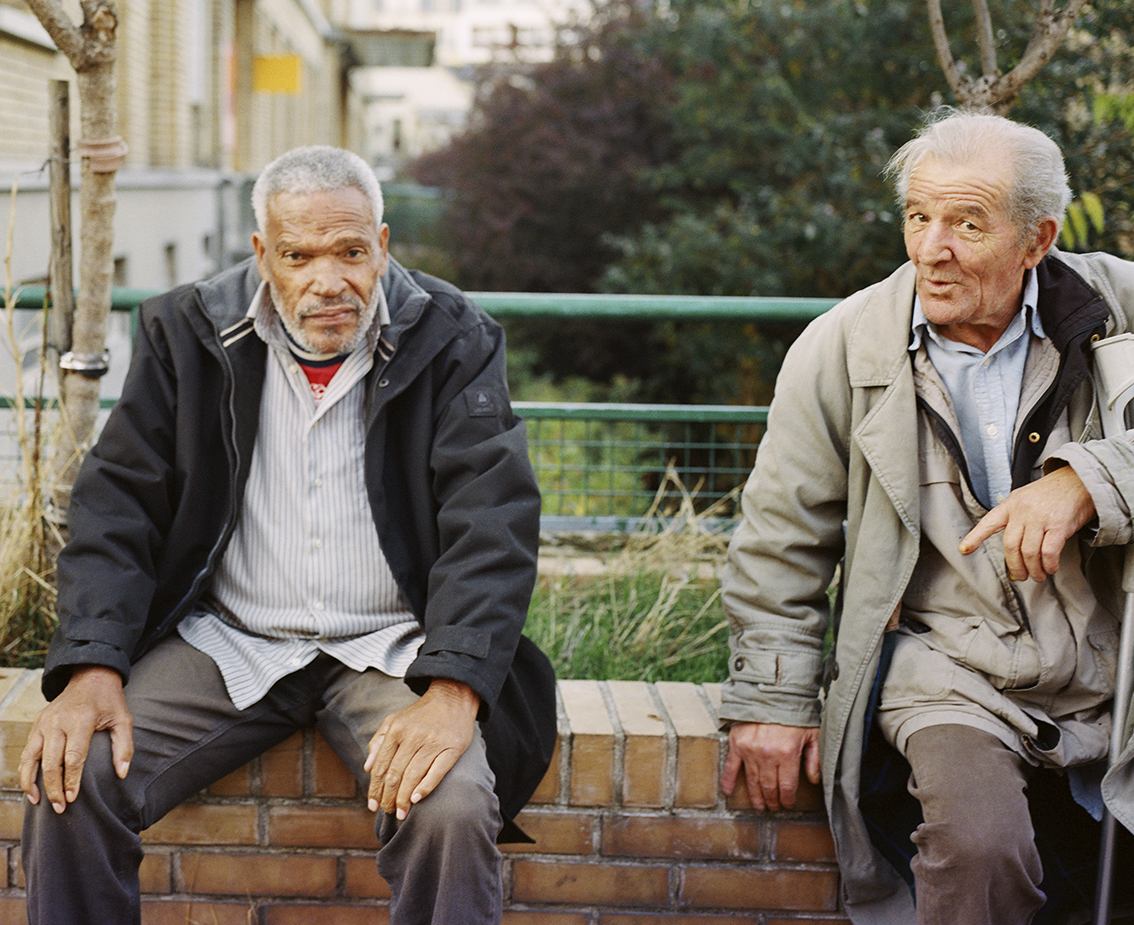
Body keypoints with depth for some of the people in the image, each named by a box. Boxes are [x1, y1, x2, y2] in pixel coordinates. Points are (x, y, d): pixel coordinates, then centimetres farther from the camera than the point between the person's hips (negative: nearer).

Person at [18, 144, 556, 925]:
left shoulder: (453, 343, -5)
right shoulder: (188, 334, 2)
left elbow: (494, 523, -12)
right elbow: (119, 502, 1)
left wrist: (453, 691, -27)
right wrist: (92, 669, -15)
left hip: (392, 647, -2)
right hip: (227, 640, 2)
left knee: (455, 808, -29)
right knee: (68, 780, -18)